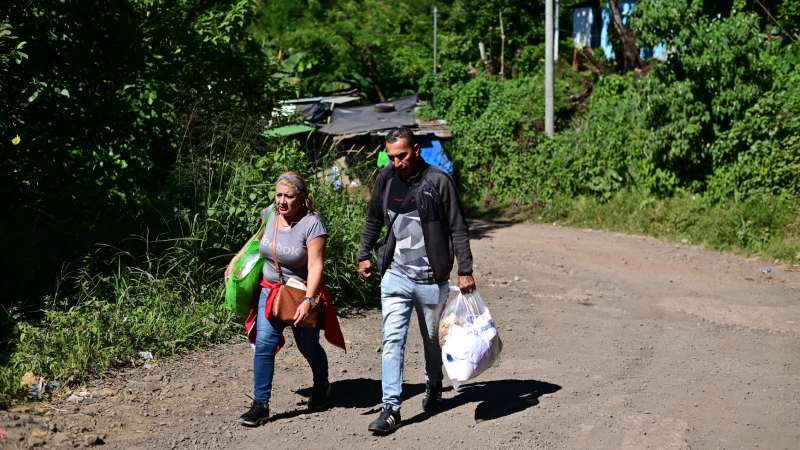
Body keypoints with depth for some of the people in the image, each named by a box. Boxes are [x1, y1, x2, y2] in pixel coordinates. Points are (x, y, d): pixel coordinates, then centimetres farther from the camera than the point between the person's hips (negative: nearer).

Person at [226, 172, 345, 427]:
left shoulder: (312, 224, -23)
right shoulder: (270, 213, -5)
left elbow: (315, 266, -28)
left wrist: (308, 300, -38)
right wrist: (237, 259, 17)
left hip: (302, 294, -4)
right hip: (270, 291, 4)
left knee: (308, 347, 13)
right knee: (264, 345, -10)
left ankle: (322, 387, 42)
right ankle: (260, 404, -4)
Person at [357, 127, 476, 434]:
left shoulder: (438, 182, -10)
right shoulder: (385, 179, 0)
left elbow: (458, 229, -7)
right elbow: (373, 221, 17)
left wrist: (465, 271, -10)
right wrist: (364, 254, 17)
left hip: (431, 279, -2)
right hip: (395, 275, 2)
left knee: (432, 340, 15)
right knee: (392, 340, -6)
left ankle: (434, 388, 39)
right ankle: (391, 408, -4)